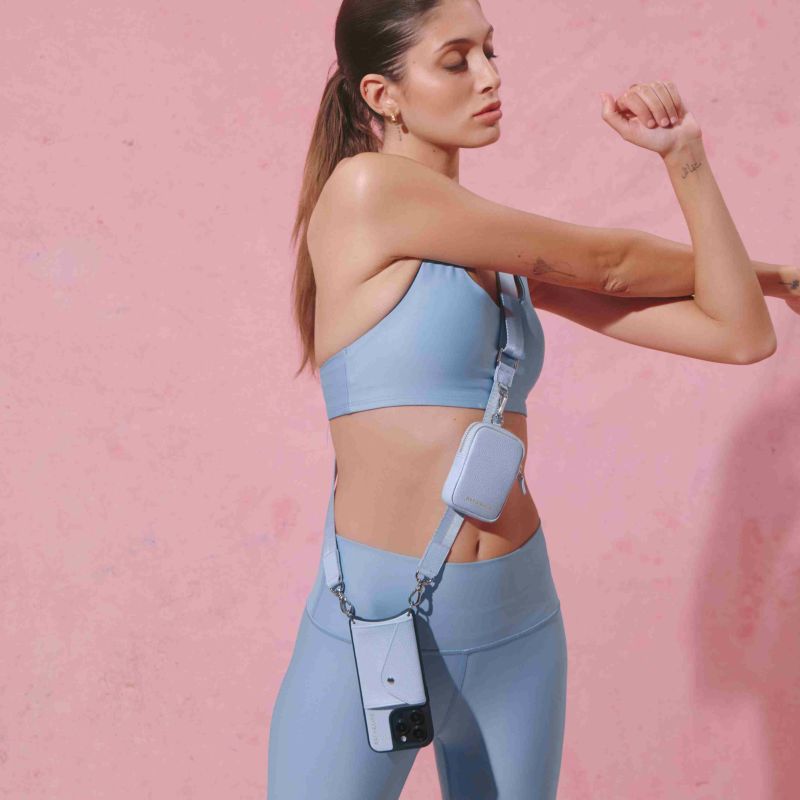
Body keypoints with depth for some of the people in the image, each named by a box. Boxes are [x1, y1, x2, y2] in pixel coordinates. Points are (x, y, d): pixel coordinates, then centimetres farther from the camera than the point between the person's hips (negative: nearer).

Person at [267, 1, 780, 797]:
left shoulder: (517, 256, 7)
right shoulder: (364, 187, -13)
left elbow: (742, 336, 2)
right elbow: (603, 264, -5)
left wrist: (683, 155, -4)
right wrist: (740, 268, 13)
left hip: (519, 630, 6)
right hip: (374, 632, -6)